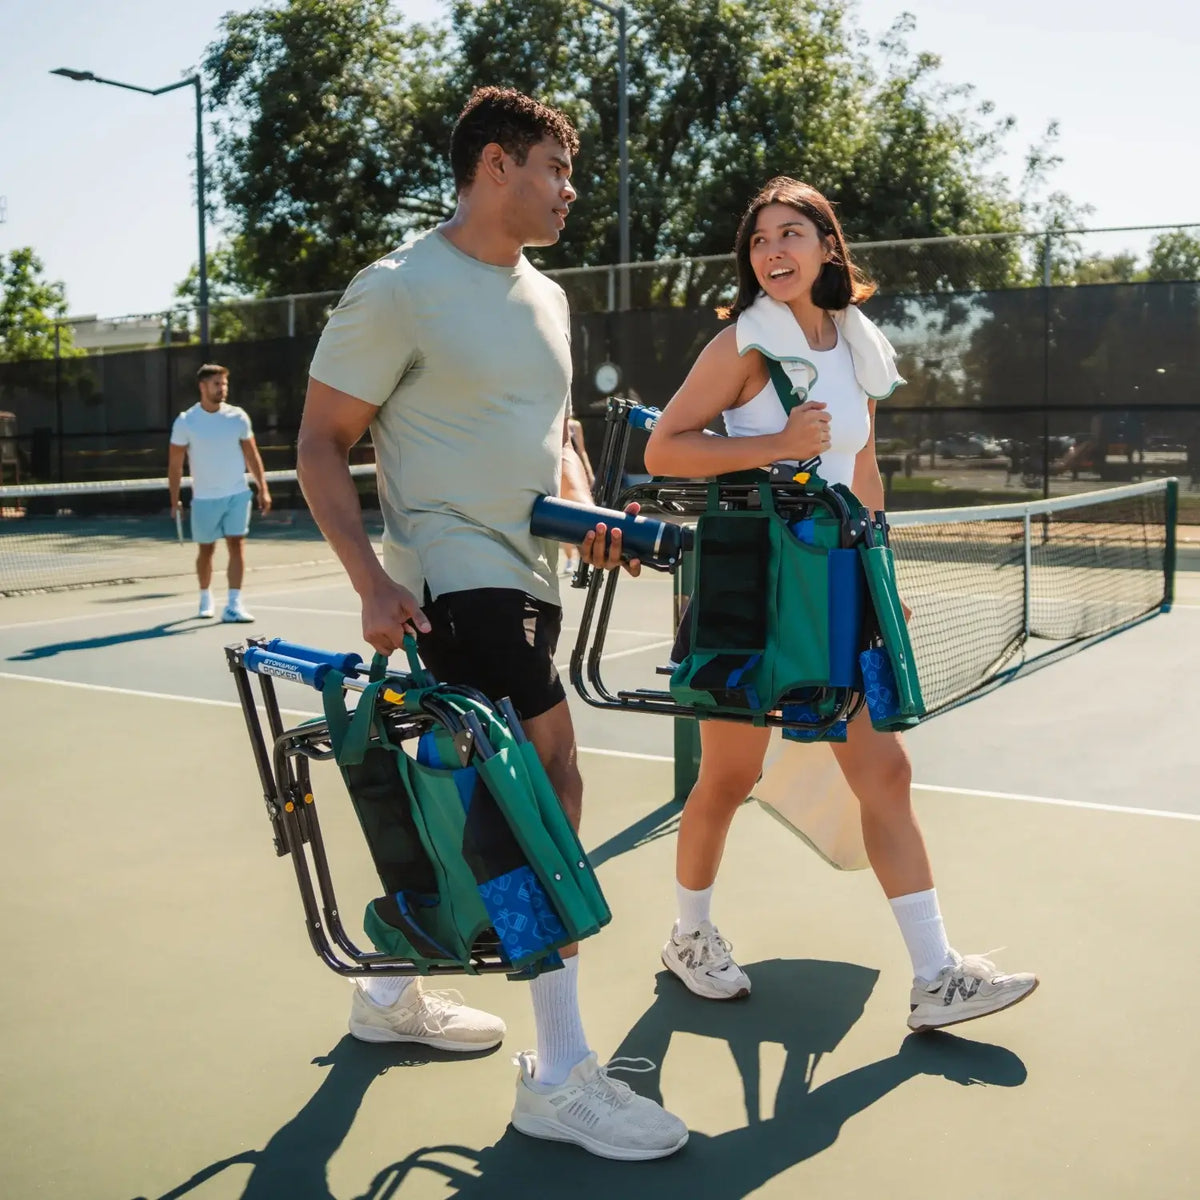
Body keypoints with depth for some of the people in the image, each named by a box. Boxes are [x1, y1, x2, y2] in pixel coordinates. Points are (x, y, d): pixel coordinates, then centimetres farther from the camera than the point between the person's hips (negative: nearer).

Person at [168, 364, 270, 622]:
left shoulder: (238, 417, -1)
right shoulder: (185, 422, -5)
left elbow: (252, 455, 6)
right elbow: (175, 464, -1)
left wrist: (263, 489, 1)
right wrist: (174, 501, -5)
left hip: (237, 494, 1)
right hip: (204, 498, 0)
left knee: (237, 545, -9)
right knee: (205, 550, 11)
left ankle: (233, 605, -10)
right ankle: (205, 598, 32)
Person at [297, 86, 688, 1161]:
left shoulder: (545, 297, 15)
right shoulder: (398, 290, -9)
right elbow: (322, 443, -8)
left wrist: (583, 504, 2)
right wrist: (373, 581, -19)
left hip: (528, 577, 9)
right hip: (456, 579, -9)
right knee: (550, 781, -16)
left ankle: (389, 995, 35)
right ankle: (561, 1079, -8)